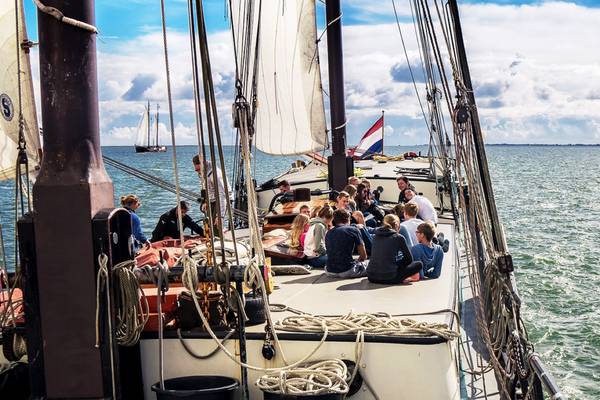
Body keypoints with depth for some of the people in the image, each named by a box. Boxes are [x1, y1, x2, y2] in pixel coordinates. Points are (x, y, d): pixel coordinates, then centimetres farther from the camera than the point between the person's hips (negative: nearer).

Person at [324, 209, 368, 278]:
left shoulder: (328, 233, 13)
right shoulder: (353, 230, -1)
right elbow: (363, 256, 0)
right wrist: (357, 262, 21)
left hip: (330, 272, 4)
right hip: (347, 271, -4)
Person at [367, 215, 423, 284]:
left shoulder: (376, 236, 12)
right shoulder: (399, 237, -2)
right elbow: (409, 259, 5)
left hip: (371, 277, 5)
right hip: (389, 278, -5)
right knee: (419, 264, 11)